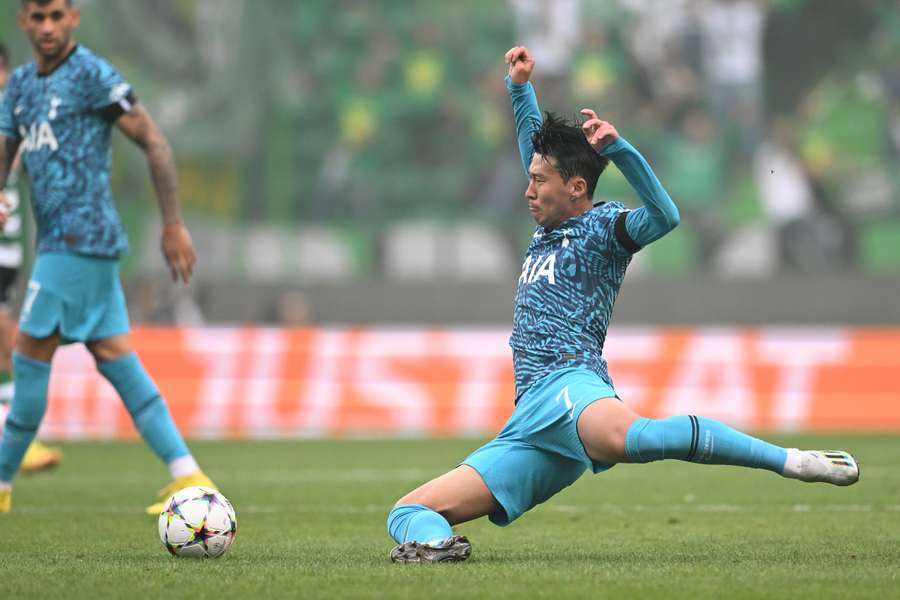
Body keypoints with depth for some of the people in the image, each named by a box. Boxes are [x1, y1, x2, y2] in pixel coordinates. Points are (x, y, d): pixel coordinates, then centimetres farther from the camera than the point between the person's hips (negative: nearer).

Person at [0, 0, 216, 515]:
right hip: (59, 240, 9)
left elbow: (155, 142, -9)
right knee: (115, 357, 5)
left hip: (81, 239, -9)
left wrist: (174, 225, -12)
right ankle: (188, 477, 3)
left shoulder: (91, 75, -8)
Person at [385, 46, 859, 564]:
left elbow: (664, 216, -15)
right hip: (527, 431, 9)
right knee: (408, 513, -3)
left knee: (627, 437, -45)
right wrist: (520, 85, 35)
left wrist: (617, 147, -20)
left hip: (568, 383, -9)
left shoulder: (602, 226, 7)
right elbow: (535, 141, 42)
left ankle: (790, 461, -43)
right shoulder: (550, 229, 29)